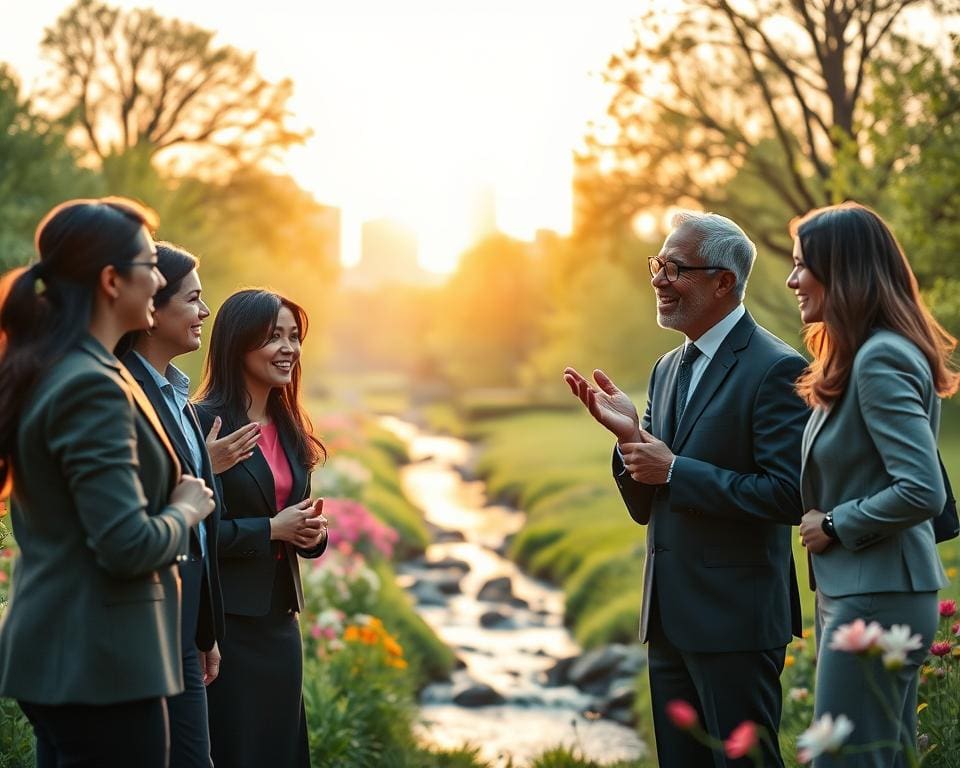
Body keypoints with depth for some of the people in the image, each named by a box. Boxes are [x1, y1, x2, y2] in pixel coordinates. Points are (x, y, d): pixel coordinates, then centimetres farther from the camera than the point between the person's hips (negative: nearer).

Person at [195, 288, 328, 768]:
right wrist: (271, 529, -17)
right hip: (225, 617, -7)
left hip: (280, 616, 7)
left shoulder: (289, 428, 12)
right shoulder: (204, 422, -12)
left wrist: (312, 531, -1)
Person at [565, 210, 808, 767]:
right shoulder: (668, 369, 13)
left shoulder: (776, 369, -12)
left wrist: (675, 469, -18)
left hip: (735, 619, -8)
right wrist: (630, 435, -4)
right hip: (671, 617, 8)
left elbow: (788, 495, -20)